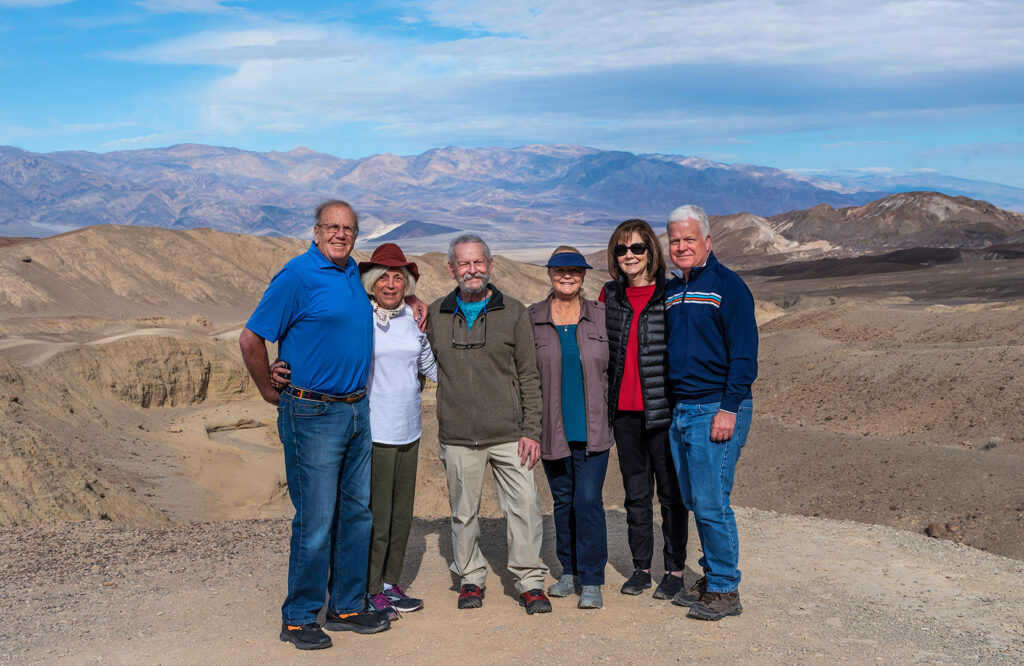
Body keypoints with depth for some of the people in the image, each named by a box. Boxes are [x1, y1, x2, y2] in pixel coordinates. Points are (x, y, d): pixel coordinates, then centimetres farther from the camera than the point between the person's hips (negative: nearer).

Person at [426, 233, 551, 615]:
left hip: (508, 435, -1)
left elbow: (529, 377, 4)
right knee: (463, 511, 8)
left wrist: (530, 430, -3)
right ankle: (470, 579, 24)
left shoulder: (513, 313, 3)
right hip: (457, 437, 1)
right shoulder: (435, 315, 7)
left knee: (524, 505, -2)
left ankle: (529, 582, 12)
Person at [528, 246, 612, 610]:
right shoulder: (531, 320, 1)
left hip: (592, 429, -1)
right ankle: (569, 571, 26)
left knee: (588, 500, -7)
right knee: (563, 500, 12)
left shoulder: (601, 317, 3)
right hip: (552, 430, 1)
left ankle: (591, 581, 3)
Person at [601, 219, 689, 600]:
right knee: (636, 492, 13)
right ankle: (640, 567, 24)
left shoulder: (671, 294, -6)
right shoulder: (610, 295, 8)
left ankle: (675, 569, 17)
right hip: (624, 410, 4)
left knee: (671, 490, 5)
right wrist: (607, 398, 11)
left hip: (662, 408, -4)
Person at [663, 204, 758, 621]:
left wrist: (729, 408, -18)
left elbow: (744, 354, -12)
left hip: (716, 410, -8)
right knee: (694, 501, 13)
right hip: (680, 411, 8)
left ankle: (725, 590, 5)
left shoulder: (727, 286, -8)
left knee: (711, 503, -7)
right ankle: (711, 578, 25)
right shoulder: (671, 291, 15)